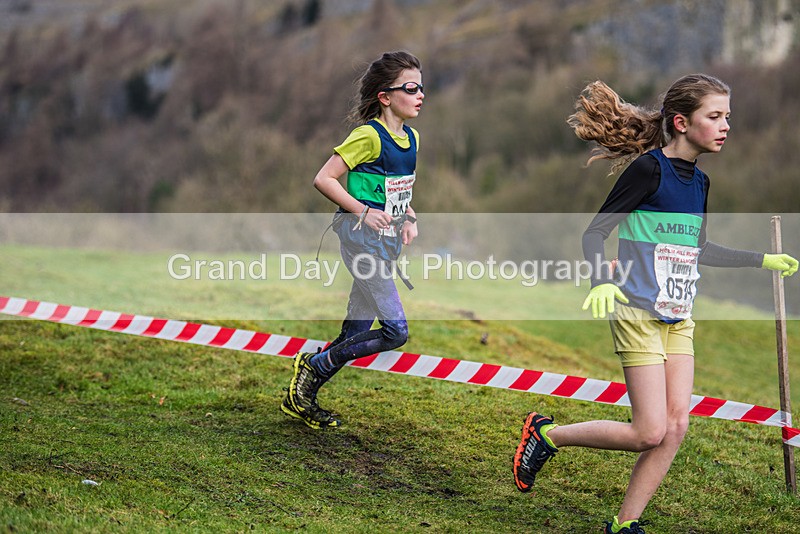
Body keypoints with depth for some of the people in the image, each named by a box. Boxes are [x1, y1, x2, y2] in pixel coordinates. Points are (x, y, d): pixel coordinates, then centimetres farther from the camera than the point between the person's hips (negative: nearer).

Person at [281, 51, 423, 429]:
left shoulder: (412, 138, 10)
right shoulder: (370, 135, -14)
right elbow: (323, 179, -15)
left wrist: (408, 218, 8)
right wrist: (363, 212, -19)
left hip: (387, 242, 8)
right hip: (361, 238, -8)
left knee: (355, 334, 10)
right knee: (395, 331, -14)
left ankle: (302, 398, 21)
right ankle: (312, 367, 0)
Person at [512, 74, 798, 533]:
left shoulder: (699, 181, 11)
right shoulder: (649, 168, -14)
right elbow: (596, 232, -13)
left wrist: (762, 260, 27)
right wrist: (602, 282, -30)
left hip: (679, 319, 8)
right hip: (638, 313, -8)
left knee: (677, 425, 0)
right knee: (650, 432, -9)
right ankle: (547, 434, 9)